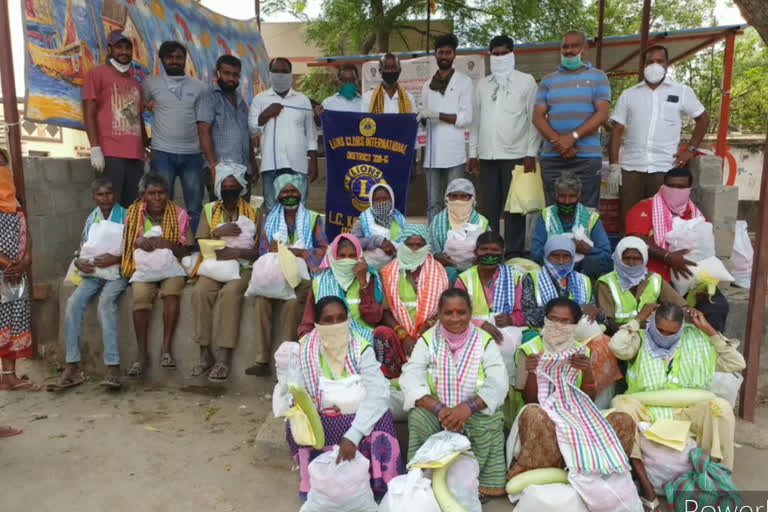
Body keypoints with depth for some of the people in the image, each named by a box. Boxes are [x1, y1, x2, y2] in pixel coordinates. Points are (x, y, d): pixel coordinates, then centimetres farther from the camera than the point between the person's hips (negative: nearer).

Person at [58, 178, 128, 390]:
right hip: (93, 273, 5)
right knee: (74, 302, -21)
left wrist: (115, 259, -22)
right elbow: (82, 250, 16)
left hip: (118, 271, -5)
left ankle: (113, 367, -33)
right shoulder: (91, 219, 17)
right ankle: (72, 367, -18)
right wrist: (79, 262, -6)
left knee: (106, 302, -32)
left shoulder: (125, 216, 2)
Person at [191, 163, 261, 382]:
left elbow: (258, 251, 0)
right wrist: (218, 232, -11)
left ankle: (224, 358, -32)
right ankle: (205, 354, -20)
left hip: (242, 267, -2)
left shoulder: (252, 213, 6)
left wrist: (237, 252, -17)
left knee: (230, 293, -33)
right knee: (200, 292, -28)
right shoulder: (209, 210, 14)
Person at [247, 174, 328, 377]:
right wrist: (272, 250, -11)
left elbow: (323, 250, 2)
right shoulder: (269, 220, 20)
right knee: (261, 300, -30)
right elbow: (262, 251, 13)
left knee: (292, 304, -34)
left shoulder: (313, 219, 12)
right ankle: (262, 361, -28)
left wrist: (295, 251, -13)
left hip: (302, 276, -2)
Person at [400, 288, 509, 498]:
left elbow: (499, 383, -16)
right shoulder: (428, 340, -4)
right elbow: (411, 379, -16)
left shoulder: (484, 341, -5)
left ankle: (486, 483, -10)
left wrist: (468, 407, -34)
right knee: (418, 418, -29)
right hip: (435, 409, 1)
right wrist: (439, 408, -32)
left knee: (491, 422, -31)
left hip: (476, 410, 0)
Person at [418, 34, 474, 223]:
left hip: (454, 153, -4)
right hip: (432, 153, 4)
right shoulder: (428, 85, 19)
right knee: (432, 203, 4)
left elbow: (466, 118, -4)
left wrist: (437, 115, -12)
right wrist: (420, 118, 2)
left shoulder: (464, 81, 6)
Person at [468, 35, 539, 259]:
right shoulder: (482, 84, 16)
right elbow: (475, 121, 16)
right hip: (487, 156, 4)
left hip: (515, 154, -3)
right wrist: (473, 153, 9)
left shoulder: (526, 81, 5)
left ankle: (514, 255, 5)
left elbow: (534, 119, 0)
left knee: (513, 207, -2)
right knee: (489, 207, 7)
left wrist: (531, 153, -9)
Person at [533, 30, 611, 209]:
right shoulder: (548, 80, 15)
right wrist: (558, 141, -12)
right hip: (551, 157, 2)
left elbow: (602, 114, -3)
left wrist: (572, 137, -15)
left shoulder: (598, 77, 9)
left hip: (587, 157, -2)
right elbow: (538, 116, 4)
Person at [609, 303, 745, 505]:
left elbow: (737, 364, 3)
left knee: (721, 407, -28)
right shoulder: (640, 339, 3)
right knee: (621, 403, -34)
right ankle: (644, 483, -34)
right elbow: (617, 346, -21)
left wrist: (709, 330, 0)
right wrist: (638, 319, -8)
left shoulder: (697, 341, 10)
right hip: (647, 411, -1)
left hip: (686, 411, 1)